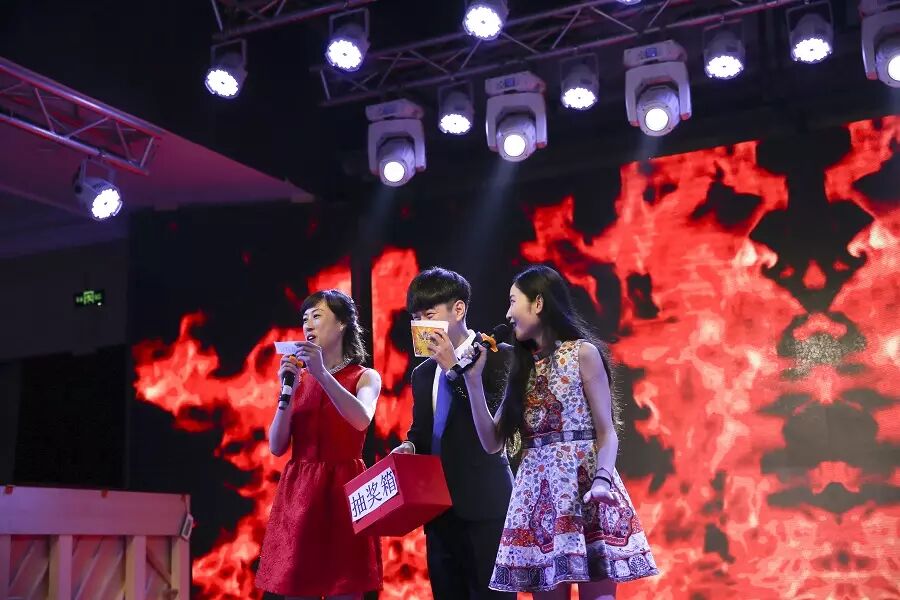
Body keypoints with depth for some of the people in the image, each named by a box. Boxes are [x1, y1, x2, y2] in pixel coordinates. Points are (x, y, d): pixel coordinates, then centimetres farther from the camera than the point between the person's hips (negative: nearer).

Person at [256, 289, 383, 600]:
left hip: (343, 490, -3)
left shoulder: (365, 377, 3)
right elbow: (277, 447, 4)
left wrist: (323, 374, -27)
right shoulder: (299, 378, 11)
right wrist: (288, 391, -7)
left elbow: (361, 420, -19)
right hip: (298, 492, 3)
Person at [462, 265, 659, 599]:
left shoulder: (583, 352, 1)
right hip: (538, 493, 5)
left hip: (582, 484, -5)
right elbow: (493, 442, 10)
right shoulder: (524, 366, 15)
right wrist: (473, 379, 5)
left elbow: (607, 431, -4)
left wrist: (602, 480, -22)